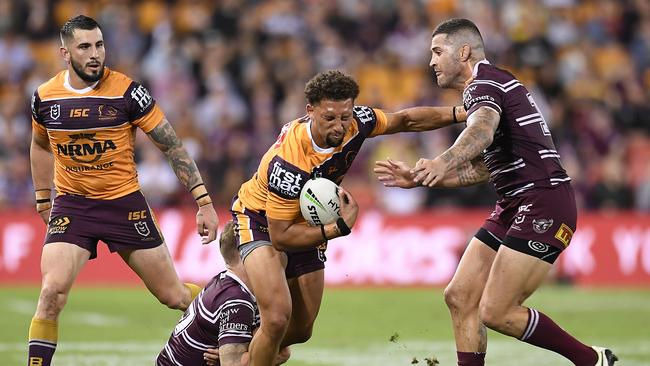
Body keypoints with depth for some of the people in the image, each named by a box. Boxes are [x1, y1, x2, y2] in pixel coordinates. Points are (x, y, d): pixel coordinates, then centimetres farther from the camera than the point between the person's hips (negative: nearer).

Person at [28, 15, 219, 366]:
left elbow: (172, 145, -9)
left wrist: (204, 201, -14)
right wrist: (42, 199, 19)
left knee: (174, 295, 6)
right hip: (71, 204, 1)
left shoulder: (127, 92, -13)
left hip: (124, 202, -1)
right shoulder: (44, 97, -3)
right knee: (52, 292, -20)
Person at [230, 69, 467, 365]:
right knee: (277, 319, -27)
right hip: (262, 221, -6)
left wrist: (461, 113, -2)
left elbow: (405, 120, -1)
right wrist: (340, 227, -33)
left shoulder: (355, 122, -23)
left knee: (301, 330, 11)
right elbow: (280, 237, -32)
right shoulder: (289, 164, -39)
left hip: (308, 224, 7)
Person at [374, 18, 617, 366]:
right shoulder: (487, 87, 23)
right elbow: (478, 170, 31)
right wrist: (419, 178, 25)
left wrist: (443, 161, -50)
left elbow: (482, 130, -32)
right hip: (514, 207, 10)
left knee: (496, 312, -12)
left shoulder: (484, 80, -9)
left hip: (543, 204, -10)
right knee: (460, 297, 3)